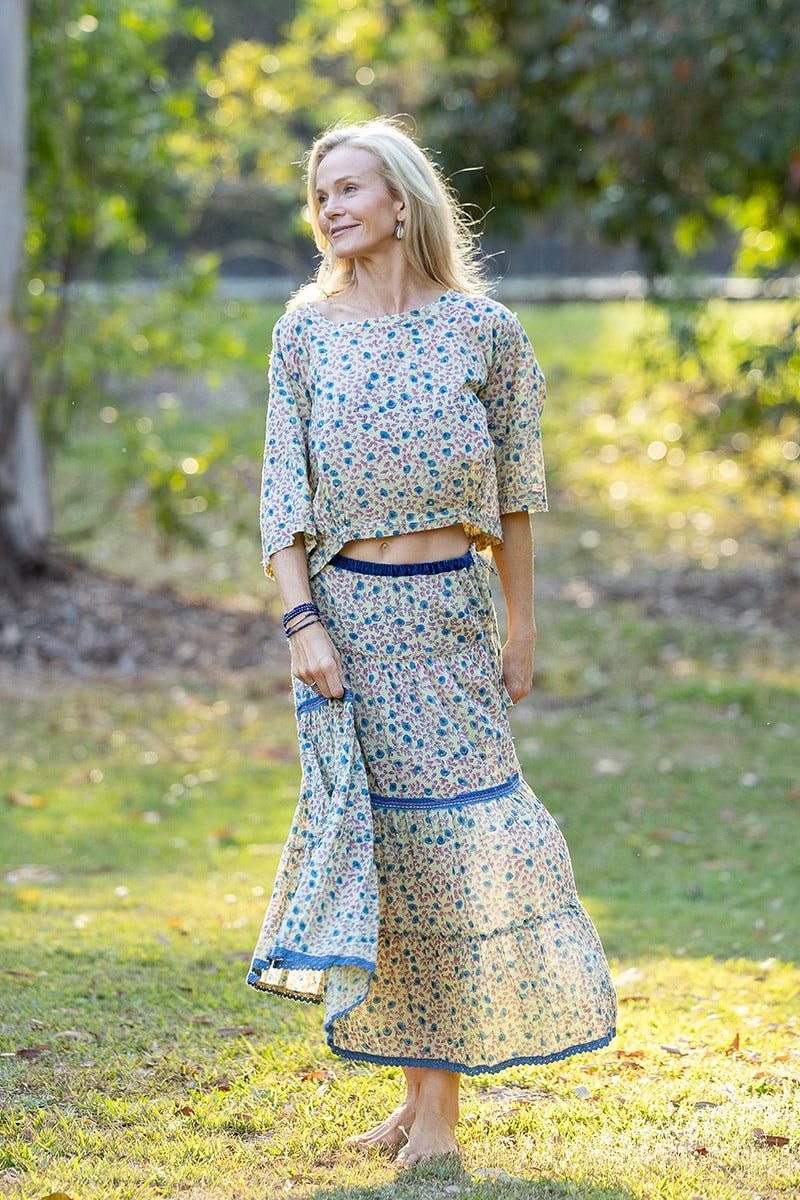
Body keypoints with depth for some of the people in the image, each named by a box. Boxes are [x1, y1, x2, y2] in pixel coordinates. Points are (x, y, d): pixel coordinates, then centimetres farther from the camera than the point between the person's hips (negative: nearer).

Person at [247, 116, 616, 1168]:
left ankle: (437, 1100, 5)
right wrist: (302, 622, -9)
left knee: (449, 835, -4)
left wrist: (522, 628, 7)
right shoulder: (306, 331, 4)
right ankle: (420, 1085, 17)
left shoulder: (483, 329, 0)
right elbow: (284, 489, 2)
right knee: (385, 835, 4)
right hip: (344, 608, 1)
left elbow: (514, 490, 7)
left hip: (449, 610, -1)